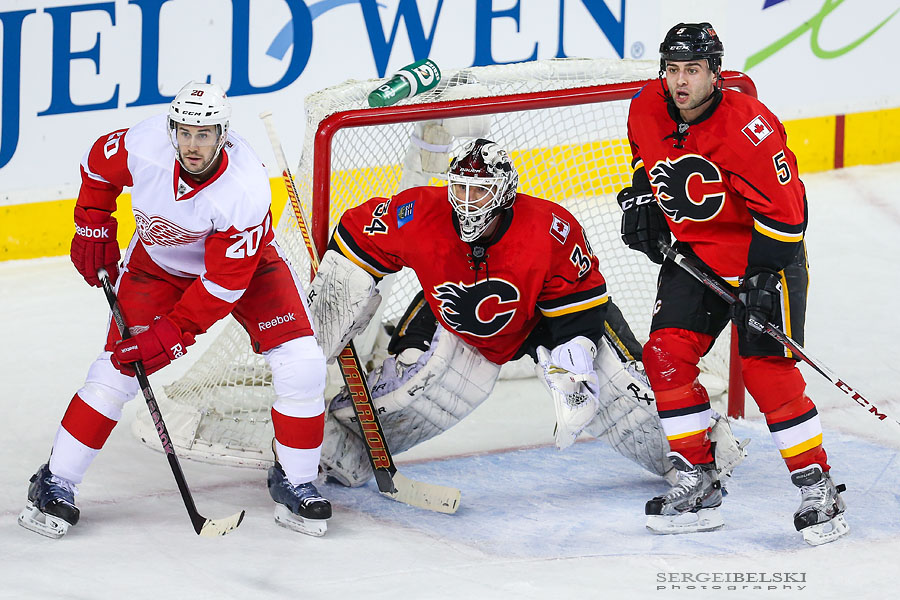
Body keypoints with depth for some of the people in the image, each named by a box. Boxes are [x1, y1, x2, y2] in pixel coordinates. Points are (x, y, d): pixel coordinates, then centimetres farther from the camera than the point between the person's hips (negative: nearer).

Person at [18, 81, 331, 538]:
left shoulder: (245, 191, -36)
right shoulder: (144, 144, -29)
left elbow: (225, 283, -30)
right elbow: (99, 164, -3)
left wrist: (172, 333, -31)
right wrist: (93, 228, -2)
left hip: (241, 261, -2)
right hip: (159, 260, 2)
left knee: (301, 365, -16)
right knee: (115, 371, -9)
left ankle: (295, 482, 4)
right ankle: (55, 482, 4)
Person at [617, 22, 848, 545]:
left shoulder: (747, 126, -26)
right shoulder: (647, 111, -6)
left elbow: (783, 209, -24)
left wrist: (764, 280, -24)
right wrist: (642, 199, 9)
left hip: (763, 251, -6)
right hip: (691, 251, 6)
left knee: (767, 368, -14)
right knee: (666, 355, -5)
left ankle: (818, 489, -5)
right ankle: (699, 484, 4)